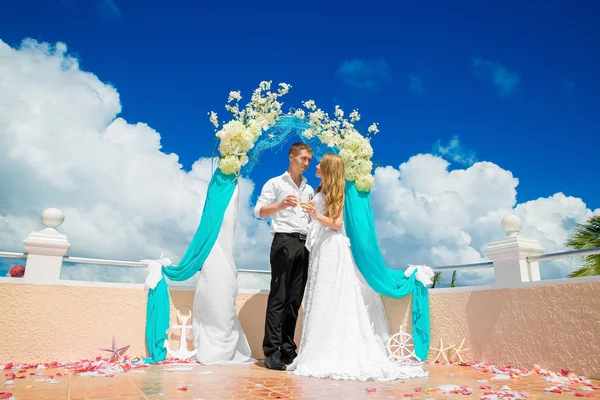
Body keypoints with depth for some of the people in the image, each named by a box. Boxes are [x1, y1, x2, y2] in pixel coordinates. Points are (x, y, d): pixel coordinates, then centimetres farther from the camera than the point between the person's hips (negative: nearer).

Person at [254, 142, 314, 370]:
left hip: (304, 244, 6)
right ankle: (271, 352, -3)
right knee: (278, 298, -7)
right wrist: (280, 205, -22)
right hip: (284, 241, -5)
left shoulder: (309, 190, 23)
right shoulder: (276, 183, 7)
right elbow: (259, 211, -4)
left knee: (295, 300, 6)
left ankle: (288, 350, 12)